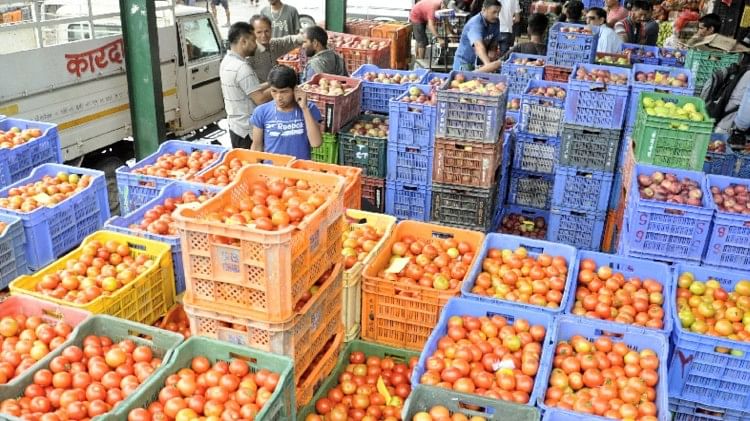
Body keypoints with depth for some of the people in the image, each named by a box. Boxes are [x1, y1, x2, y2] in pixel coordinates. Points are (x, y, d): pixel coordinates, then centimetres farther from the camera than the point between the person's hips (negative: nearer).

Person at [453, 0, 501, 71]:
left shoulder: (495, 22, -2)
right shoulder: (475, 24, -25)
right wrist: (488, 64, -57)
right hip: (465, 62, -6)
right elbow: (479, 45, -42)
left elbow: (493, 44, 2)